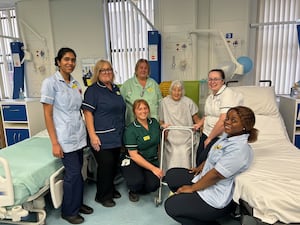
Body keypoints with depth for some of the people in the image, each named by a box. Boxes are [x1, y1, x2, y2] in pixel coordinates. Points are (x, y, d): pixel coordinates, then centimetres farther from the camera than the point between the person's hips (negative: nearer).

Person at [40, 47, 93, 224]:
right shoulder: (50, 82, -9)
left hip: (79, 135, 6)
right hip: (65, 137, -6)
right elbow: (48, 114, -11)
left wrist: (84, 129, 12)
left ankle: (78, 203, 33)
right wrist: (55, 143, -14)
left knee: (77, 171, 12)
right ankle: (69, 211, 22)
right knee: (73, 173, 1)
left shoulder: (75, 83, 10)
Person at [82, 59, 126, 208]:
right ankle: (103, 196, 20)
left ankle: (110, 189, 35)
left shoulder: (116, 89, 14)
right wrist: (92, 135, -19)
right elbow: (87, 113, -13)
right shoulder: (93, 90, -7)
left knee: (114, 164, 14)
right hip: (102, 138, -7)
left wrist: (122, 131, 20)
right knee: (105, 165, -1)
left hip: (117, 136, 7)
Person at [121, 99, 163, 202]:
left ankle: (141, 190, 15)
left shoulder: (154, 122, 4)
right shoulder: (130, 130, -12)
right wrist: (153, 168, -21)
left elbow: (162, 140, 21)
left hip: (152, 160, 4)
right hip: (134, 162, -4)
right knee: (137, 181, -34)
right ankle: (133, 191, 5)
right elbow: (134, 155, -16)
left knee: (154, 184, -23)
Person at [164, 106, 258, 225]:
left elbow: (216, 174, -27)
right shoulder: (228, 135, -1)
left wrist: (192, 188, -17)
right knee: (171, 175, 12)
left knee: (170, 206, -5)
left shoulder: (240, 149, -29)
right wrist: (201, 167, 12)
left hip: (216, 197, -9)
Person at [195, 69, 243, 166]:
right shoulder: (211, 96, 13)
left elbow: (223, 121, -23)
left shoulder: (228, 95, -15)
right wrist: (200, 123, 7)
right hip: (207, 133, 8)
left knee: (203, 161, -14)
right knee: (198, 160, 2)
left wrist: (209, 138, -15)